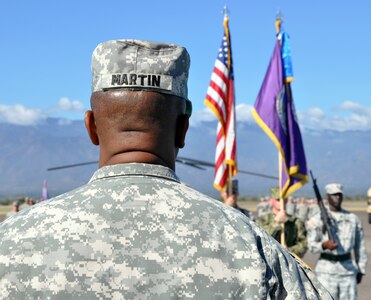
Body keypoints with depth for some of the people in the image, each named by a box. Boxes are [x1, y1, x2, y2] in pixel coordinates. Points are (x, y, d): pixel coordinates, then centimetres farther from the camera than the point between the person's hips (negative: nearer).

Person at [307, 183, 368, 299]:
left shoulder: (353, 218, 11)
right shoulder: (318, 219, 1)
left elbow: (360, 246, 14)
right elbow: (311, 245, -3)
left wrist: (361, 270, 11)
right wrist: (324, 245, -23)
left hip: (348, 268, 3)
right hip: (326, 269, -3)